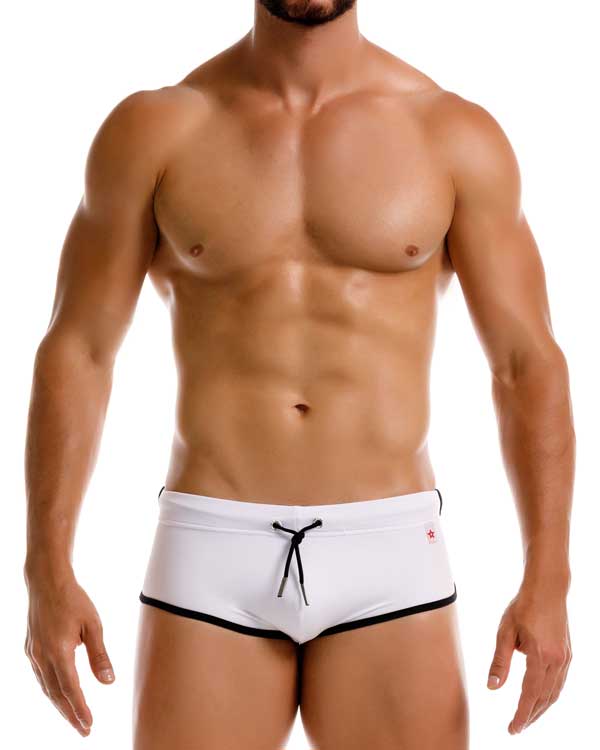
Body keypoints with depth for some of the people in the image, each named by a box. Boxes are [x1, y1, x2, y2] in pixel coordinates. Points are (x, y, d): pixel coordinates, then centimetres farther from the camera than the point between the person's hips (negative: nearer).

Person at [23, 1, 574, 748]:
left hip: (389, 557, 1)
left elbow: (527, 364, 1)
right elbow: (76, 352, 2)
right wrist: (49, 574, -5)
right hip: (210, 555, 0)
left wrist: (546, 580, -7)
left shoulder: (456, 135, 1)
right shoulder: (153, 128, 1)